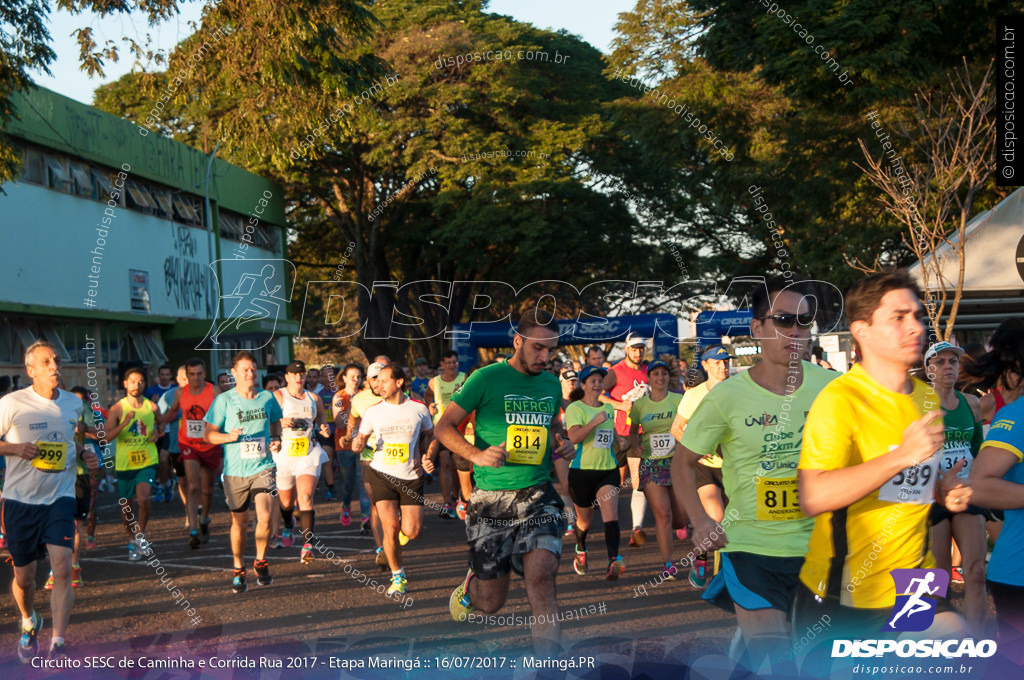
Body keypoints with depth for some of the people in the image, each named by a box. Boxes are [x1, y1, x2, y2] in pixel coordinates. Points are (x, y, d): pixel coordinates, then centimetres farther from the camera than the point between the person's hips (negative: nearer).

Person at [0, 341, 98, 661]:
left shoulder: (74, 403, 6)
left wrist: (84, 455, 5)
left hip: (60, 498, 2)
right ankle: (29, 624, 42)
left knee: (62, 568, -16)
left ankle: (58, 644, -13)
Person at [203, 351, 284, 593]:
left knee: (264, 517, -15)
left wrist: (277, 439, 1)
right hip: (235, 471, -1)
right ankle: (238, 571, 28)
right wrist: (229, 437, -21)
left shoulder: (267, 398, 3)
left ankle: (261, 562, 8)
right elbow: (208, 434, -2)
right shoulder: (224, 400, -5)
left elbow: (275, 421, 21)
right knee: (239, 521, 10)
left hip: (263, 467, 1)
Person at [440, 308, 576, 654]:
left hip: (537, 495, 3)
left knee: (540, 574, -22)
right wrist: (477, 454, -21)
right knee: (491, 602, 5)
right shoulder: (487, 378, -5)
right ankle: (469, 587, 42)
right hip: (491, 498, -3)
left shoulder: (551, 383, 11)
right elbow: (444, 427, -3)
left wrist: (562, 444, 4)